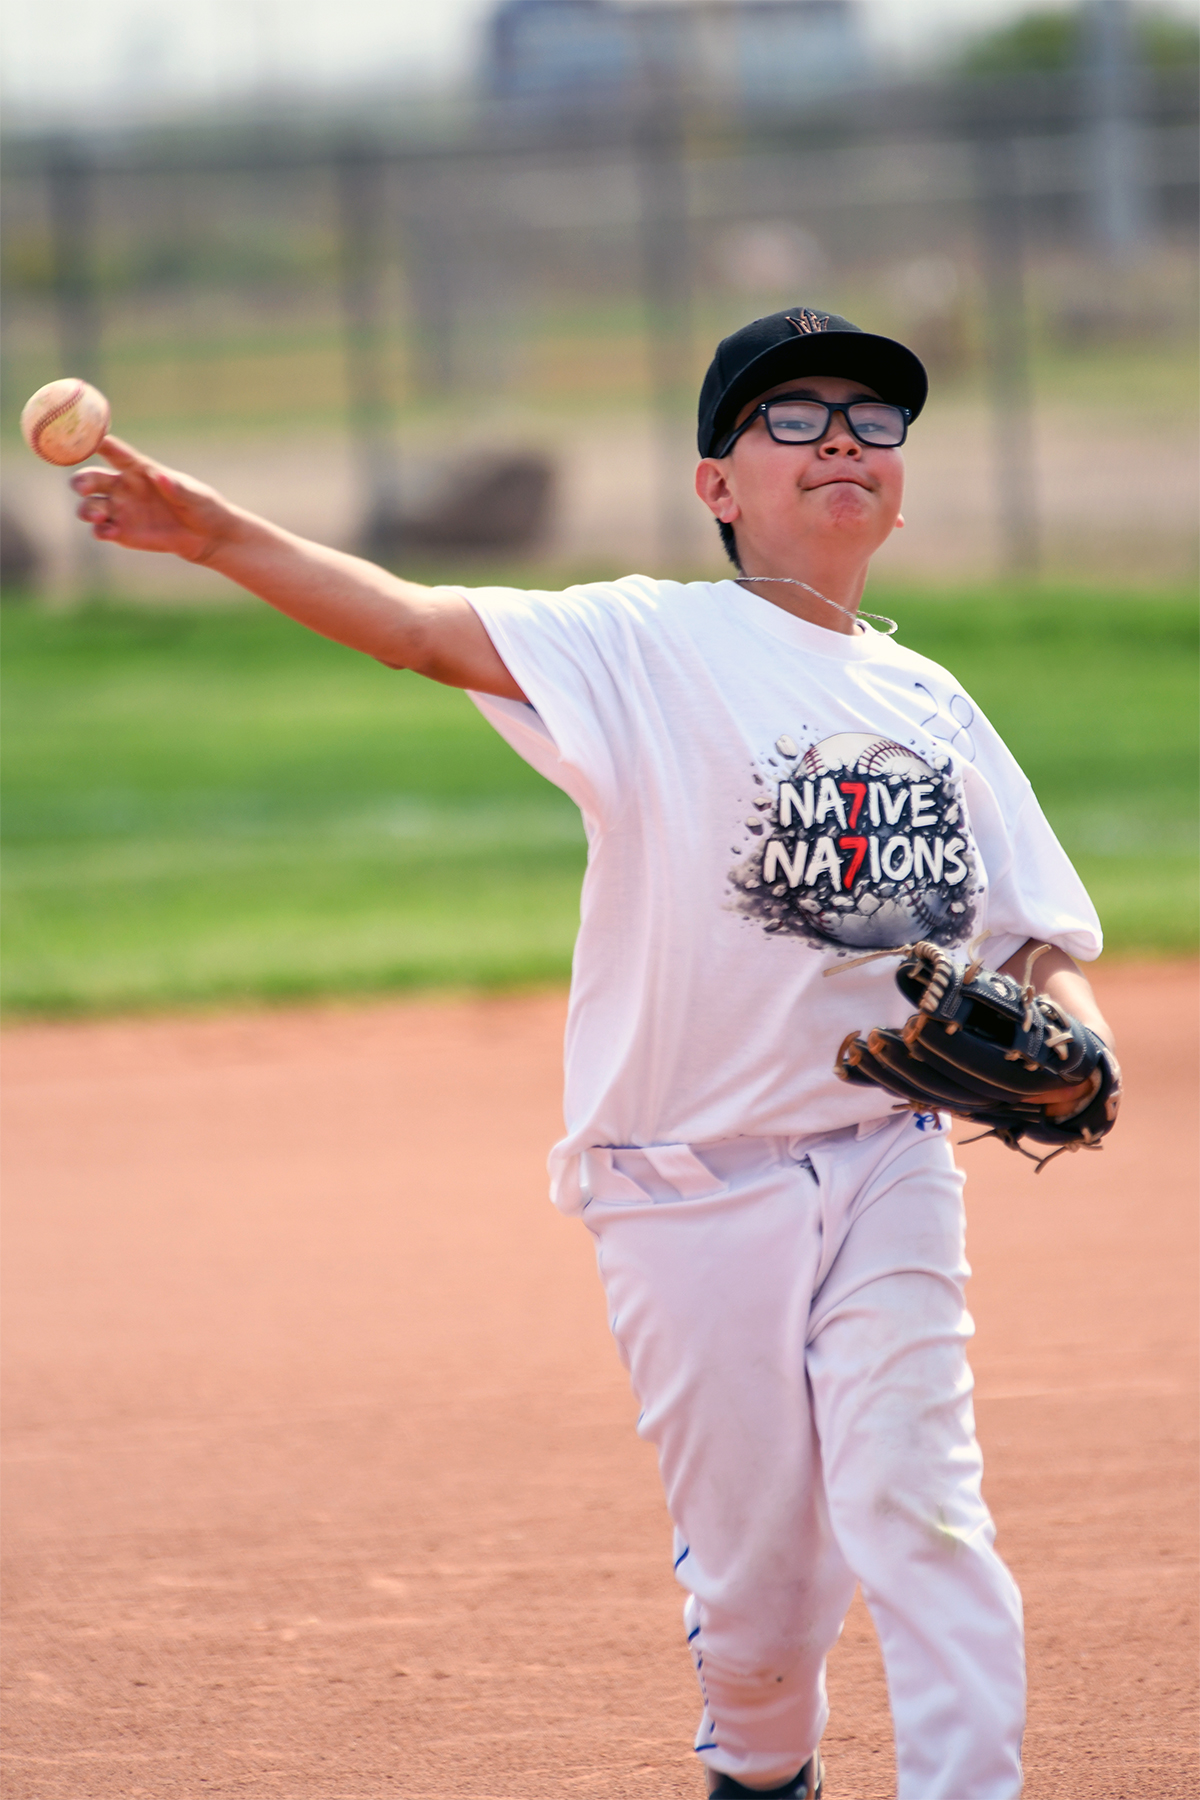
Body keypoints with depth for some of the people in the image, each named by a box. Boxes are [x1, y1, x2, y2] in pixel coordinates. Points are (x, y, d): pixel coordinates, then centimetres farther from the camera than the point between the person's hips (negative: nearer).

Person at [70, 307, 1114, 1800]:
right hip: (691, 1187, -2)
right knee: (754, 1562, 5)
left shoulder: (930, 705, 10)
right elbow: (422, 624, -17)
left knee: (912, 1505, -12)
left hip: (885, 1163, 3)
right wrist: (219, 536, -31)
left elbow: (1042, 942, 13)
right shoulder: (652, 651, -5)